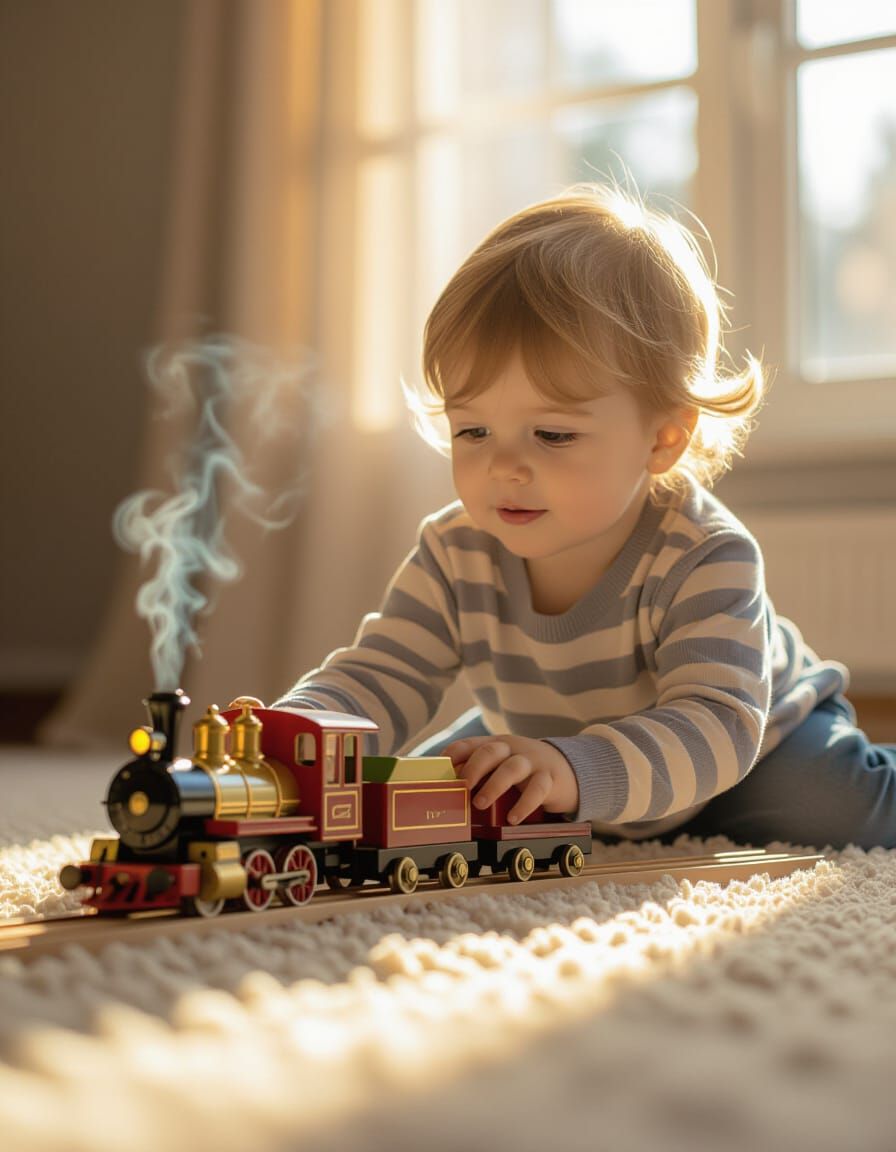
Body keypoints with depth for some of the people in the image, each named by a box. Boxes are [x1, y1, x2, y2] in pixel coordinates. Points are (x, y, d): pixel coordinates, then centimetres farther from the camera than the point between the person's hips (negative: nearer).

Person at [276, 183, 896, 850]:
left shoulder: (702, 560, -38)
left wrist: (573, 771, -67)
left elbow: (715, 726, -48)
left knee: (842, 821, -25)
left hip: (757, 743, -4)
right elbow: (378, 679, -23)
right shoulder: (455, 557, -24)